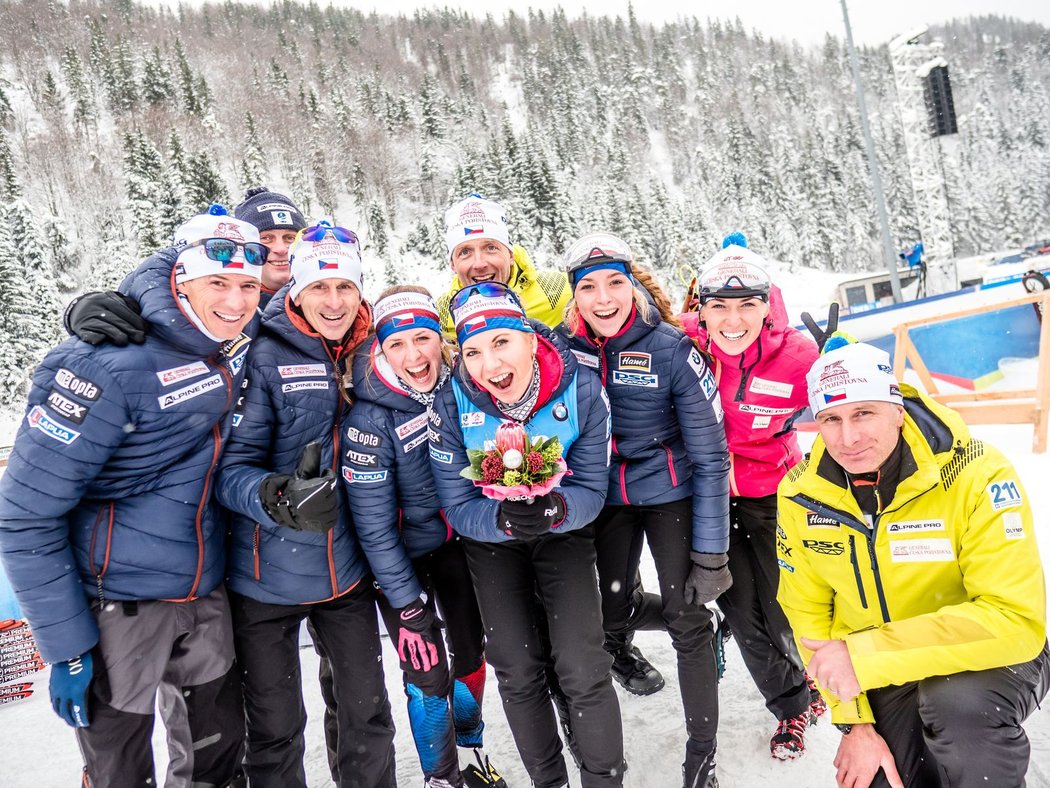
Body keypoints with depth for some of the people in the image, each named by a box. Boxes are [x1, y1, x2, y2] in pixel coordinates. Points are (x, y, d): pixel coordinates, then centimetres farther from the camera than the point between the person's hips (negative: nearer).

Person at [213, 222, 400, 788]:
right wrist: (277, 497, -37)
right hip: (266, 576, -3)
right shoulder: (264, 356, -13)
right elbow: (232, 468, -16)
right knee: (276, 729, 12)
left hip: (346, 569, 4)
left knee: (368, 710, 15)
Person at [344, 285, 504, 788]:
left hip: (458, 541, 5)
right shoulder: (369, 419, -25)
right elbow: (374, 525, -20)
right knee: (428, 674, 1)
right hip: (403, 555, -4)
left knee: (473, 652, 14)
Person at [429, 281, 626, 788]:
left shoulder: (582, 390, -24)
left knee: (582, 671, -8)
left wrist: (553, 509, -40)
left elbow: (591, 490, -18)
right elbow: (459, 508, -18)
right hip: (491, 538, 1)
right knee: (517, 672, 4)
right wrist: (504, 518, -40)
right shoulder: (451, 404, -24)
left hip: (564, 532, 0)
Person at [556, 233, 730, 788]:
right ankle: (619, 648, 48)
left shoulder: (671, 349, -19)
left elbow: (710, 456, -15)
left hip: (668, 490, -2)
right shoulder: (563, 344, -10)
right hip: (604, 497, 3)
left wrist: (711, 553, -15)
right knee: (609, 611, 11)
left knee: (688, 623, -2)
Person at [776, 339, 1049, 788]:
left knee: (958, 698, -33)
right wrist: (854, 721, -9)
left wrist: (866, 654, -32)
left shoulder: (976, 475, -25)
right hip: (880, 680, 3)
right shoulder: (801, 495, -12)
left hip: (987, 661, -3)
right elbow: (807, 614, -2)